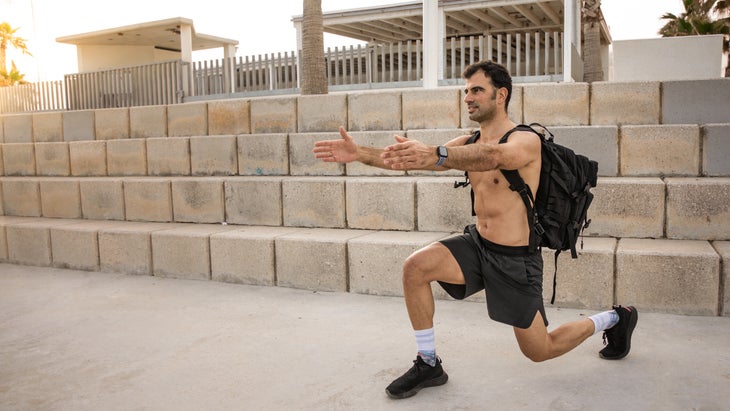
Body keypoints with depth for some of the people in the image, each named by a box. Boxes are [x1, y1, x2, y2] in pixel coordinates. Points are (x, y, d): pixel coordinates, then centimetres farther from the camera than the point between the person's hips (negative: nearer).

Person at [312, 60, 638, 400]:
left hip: (514, 258, -5)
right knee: (415, 267, -19)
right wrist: (361, 154, -24)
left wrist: (435, 154, -59)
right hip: (477, 243, 6)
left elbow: (492, 156, -42)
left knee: (539, 352, 8)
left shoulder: (526, 141, -17)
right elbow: (410, 158, -9)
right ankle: (428, 364, -2)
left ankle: (616, 318, 35)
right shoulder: (469, 144, 3)